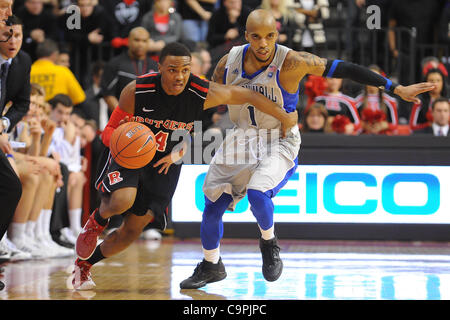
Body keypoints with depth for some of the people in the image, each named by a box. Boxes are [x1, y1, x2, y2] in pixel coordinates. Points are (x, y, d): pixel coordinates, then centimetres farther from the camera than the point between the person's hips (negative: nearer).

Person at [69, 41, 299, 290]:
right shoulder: (136, 91, -24)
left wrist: (285, 118, -1)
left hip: (164, 162, 2)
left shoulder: (203, 94, -22)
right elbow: (110, 130, -12)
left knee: (132, 231, 1)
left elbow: (248, 95, -10)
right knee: (123, 201, -33)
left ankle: (85, 263, 25)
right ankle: (97, 220, 5)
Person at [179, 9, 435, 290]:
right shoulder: (230, 62, -9)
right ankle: (211, 267, 29)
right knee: (212, 203, 5)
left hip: (280, 142, -5)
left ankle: (269, 243, 2)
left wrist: (396, 89, -22)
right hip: (243, 138, 5)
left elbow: (342, 69, -21)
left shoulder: (291, 62, -22)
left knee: (257, 192, -30)